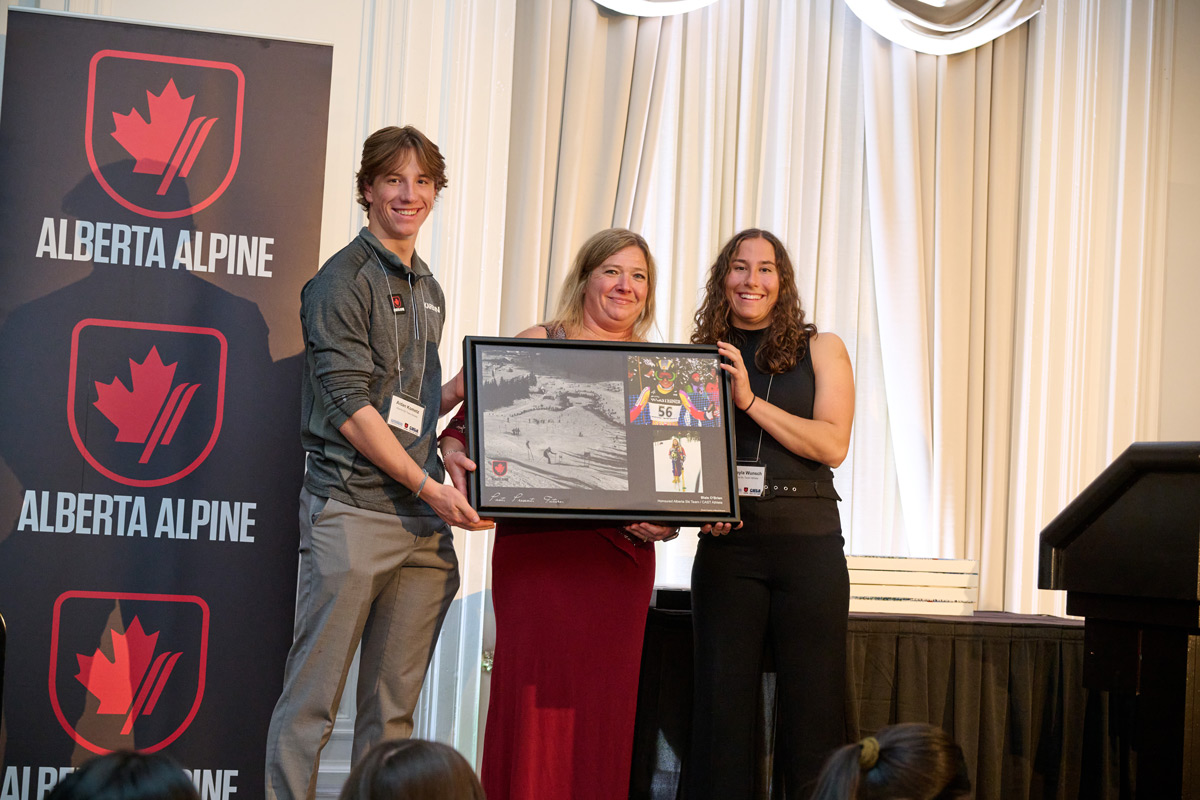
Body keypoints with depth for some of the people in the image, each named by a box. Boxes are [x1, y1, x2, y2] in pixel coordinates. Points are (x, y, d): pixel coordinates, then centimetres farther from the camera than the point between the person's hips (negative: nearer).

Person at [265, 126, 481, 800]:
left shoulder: (429, 291, 20)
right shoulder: (344, 280, -4)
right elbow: (350, 407, -12)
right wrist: (427, 484, -15)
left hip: (422, 517, 7)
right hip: (352, 509, -7)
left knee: (394, 707, 8)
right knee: (312, 700, -4)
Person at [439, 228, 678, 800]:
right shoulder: (538, 344, 4)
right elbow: (468, 419, 1)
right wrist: (456, 456, -19)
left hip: (622, 552, 3)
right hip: (538, 545, -3)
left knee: (606, 694, 3)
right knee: (535, 686, -5)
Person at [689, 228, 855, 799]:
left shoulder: (820, 350, 6)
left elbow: (832, 445, -5)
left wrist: (750, 400, -11)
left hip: (808, 543, -1)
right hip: (727, 544, 2)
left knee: (812, 709, -2)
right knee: (722, 705, 0)